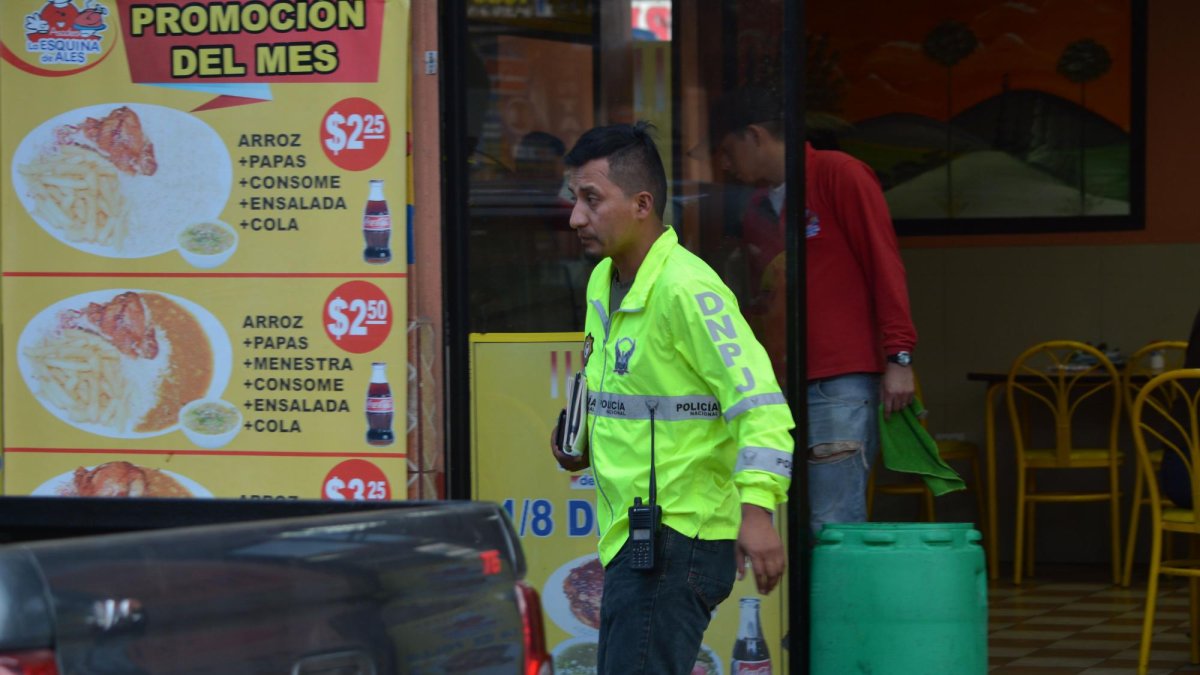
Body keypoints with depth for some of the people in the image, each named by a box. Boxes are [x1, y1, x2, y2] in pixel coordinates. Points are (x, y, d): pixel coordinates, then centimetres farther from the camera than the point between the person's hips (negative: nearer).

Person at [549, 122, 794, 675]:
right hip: (629, 540, 10)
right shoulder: (603, 283, 13)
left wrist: (757, 509, -35)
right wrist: (583, 440, 11)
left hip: (676, 543, -10)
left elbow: (758, 402, -23)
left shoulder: (685, 288, -16)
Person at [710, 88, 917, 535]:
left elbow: (885, 265, -3)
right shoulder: (756, 208, 22)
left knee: (833, 527, -13)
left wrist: (898, 357, -9)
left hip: (841, 384, -6)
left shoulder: (837, 175, 2)